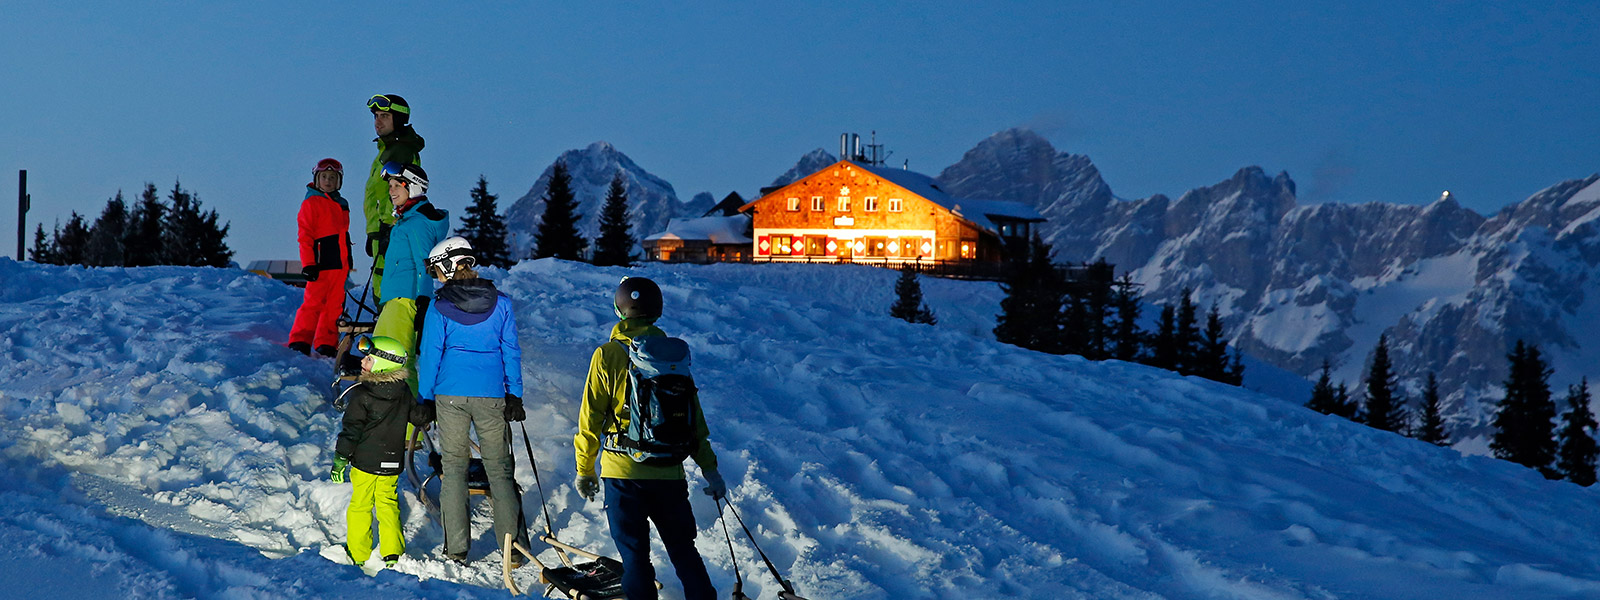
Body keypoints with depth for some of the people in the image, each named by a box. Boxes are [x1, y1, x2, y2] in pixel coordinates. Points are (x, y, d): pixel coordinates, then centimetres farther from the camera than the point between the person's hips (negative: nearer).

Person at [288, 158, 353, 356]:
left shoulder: (342, 205, 20)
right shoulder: (311, 203, -1)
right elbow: (305, 236, -6)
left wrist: (348, 261, 23)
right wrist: (308, 264, -13)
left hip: (340, 263, 7)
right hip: (321, 262, -7)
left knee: (335, 305, 5)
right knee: (314, 302, -9)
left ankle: (326, 345, 10)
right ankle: (299, 342, -3)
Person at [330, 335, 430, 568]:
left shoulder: (362, 394, -15)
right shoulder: (404, 392, 0)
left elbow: (351, 429, -15)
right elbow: (418, 416, 14)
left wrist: (340, 459, -9)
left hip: (365, 461, -4)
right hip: (392, 462, 5)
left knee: (360, 505, 8)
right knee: (388, 504, 13)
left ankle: (357, 553, 15)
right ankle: (392, 553, 7)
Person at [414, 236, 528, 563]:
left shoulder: (439, 307, -3)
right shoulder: (501, 303, 3)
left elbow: (430, 355, 0)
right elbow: (511, 351, 5)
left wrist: (426, 399, 8)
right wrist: (514, 395, 10)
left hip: (451, 395, -1)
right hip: (492, 395, 1)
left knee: (453, 467, 8)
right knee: (499, 469, 8)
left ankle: (456, 550, 5)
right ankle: (514, 547, 4)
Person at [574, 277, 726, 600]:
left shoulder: (607, 355, -4)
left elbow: (592, 417, -3)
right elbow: (694, 418, 5)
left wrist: (585, 470, 6)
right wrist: (710, 469, 12)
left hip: (623, 471, -3)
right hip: (669, 472, 3)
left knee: (634, 552, 5)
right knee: (683, 549, 14)